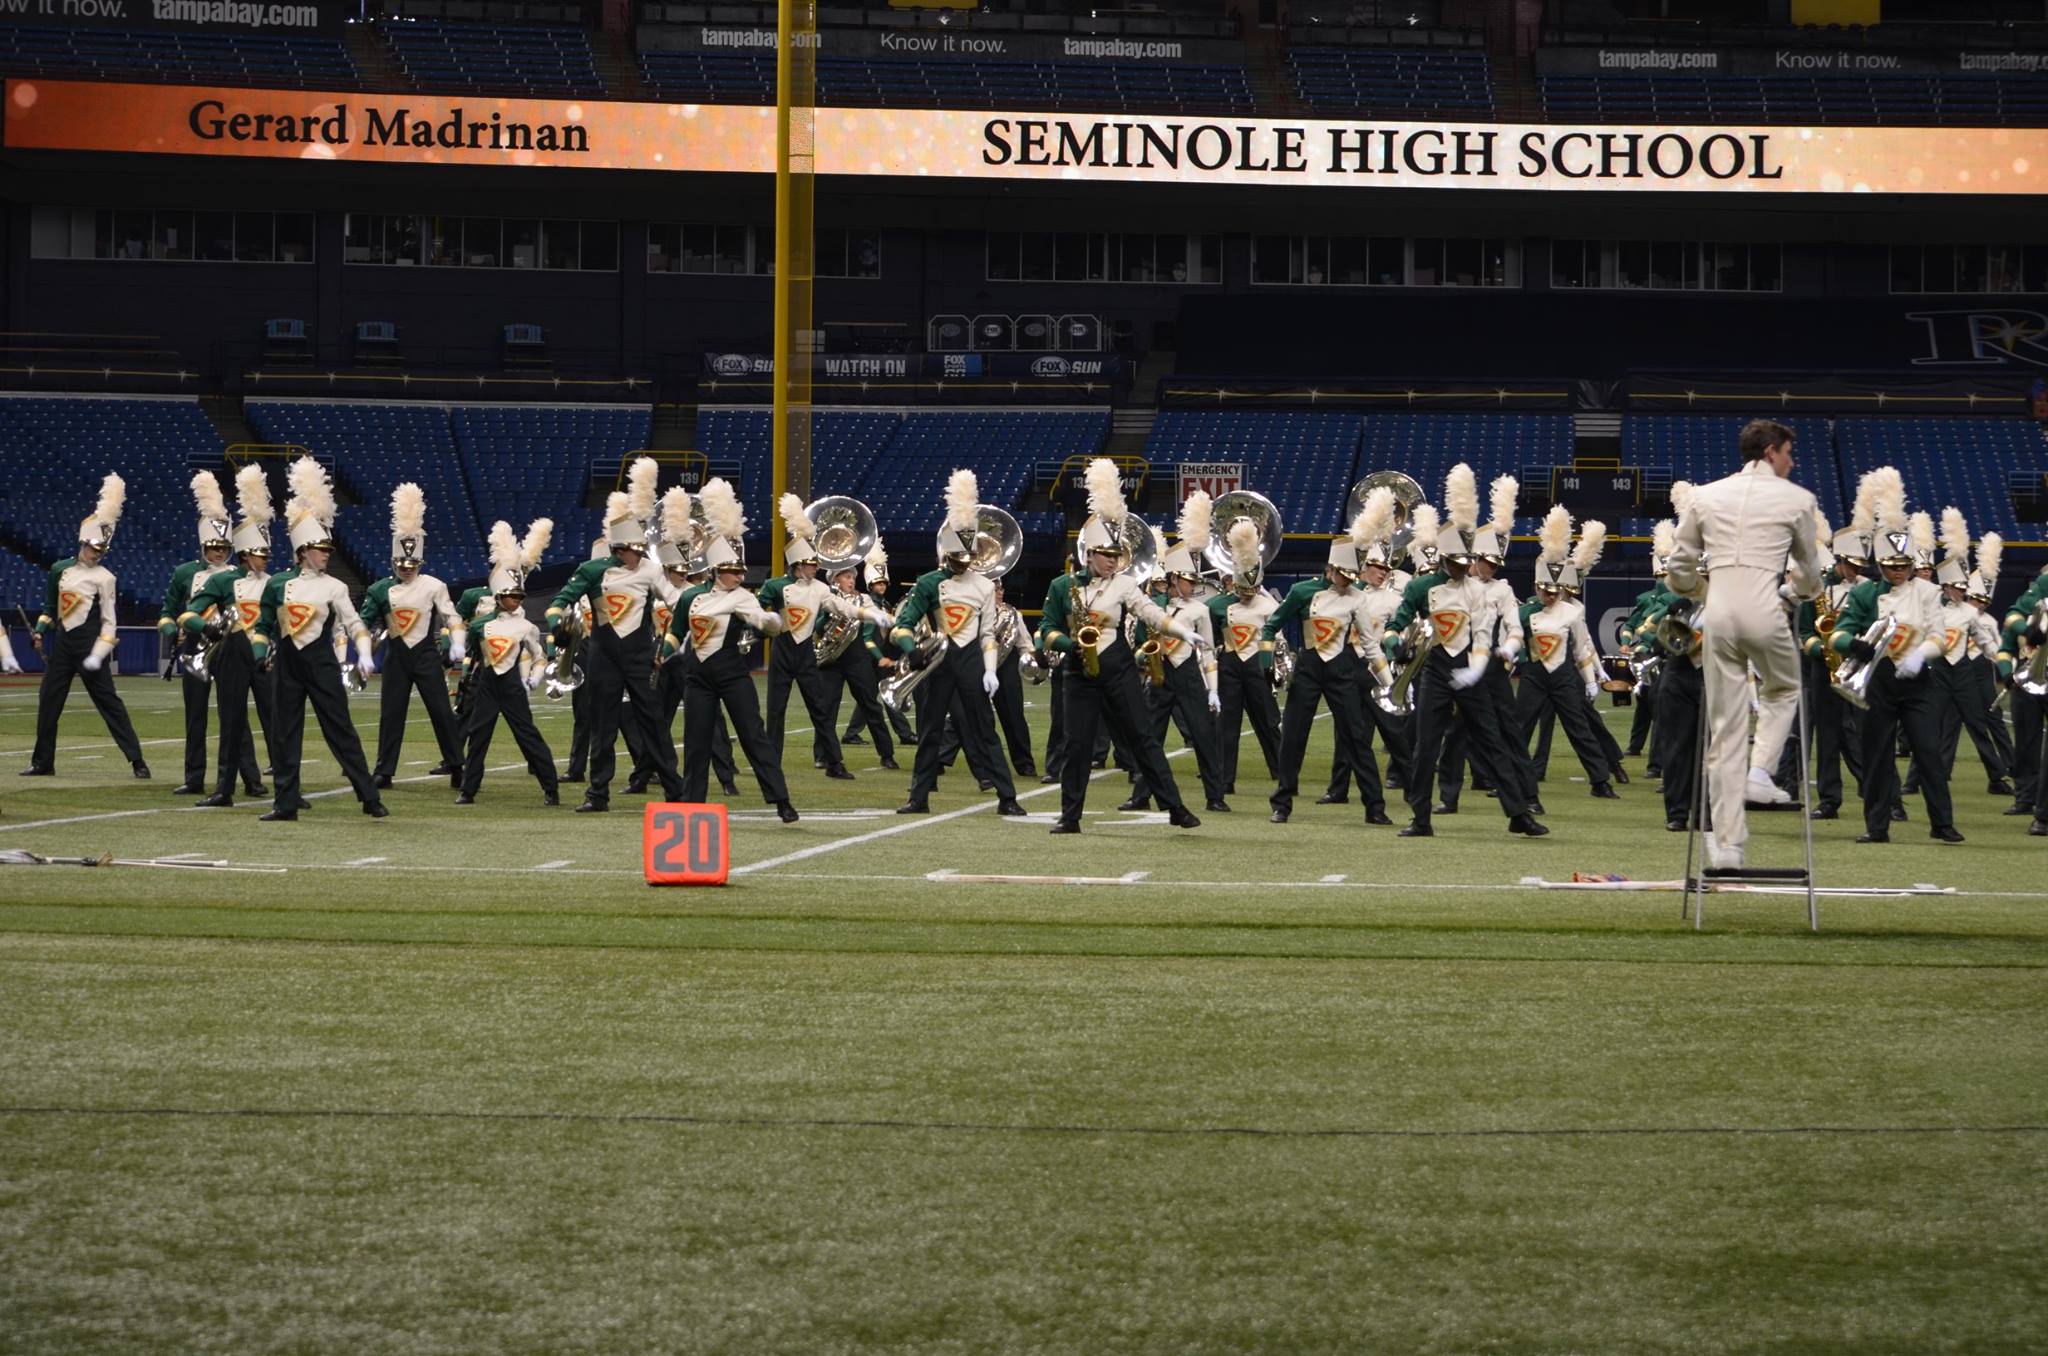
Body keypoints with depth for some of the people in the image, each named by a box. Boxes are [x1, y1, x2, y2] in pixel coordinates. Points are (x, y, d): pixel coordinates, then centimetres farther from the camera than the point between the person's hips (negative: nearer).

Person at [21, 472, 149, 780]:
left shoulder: (104, 578, -5)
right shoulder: (60, 569, 8)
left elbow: (109, 622, -7)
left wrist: (98, 655, -14)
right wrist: (39, 631, 8)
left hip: (87, 645, -5)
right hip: (61, 643, 5)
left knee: (109, 702, -6)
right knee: (48, 701, 5)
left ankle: (136, 761, -5)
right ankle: (42, 763, 15)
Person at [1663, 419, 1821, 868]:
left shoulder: (1705, 496, 13)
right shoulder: (1796, 499, 5)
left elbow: (1680, 566, 16)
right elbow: (1808, 571, 17)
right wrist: (1795, 593, 38)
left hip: (1718, 612, 3)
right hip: (1763, 609, -3)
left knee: (1725, 730, 7)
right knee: (1782, 690, 28)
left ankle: (1727, 844, 5)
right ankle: (1761, 769, 4)